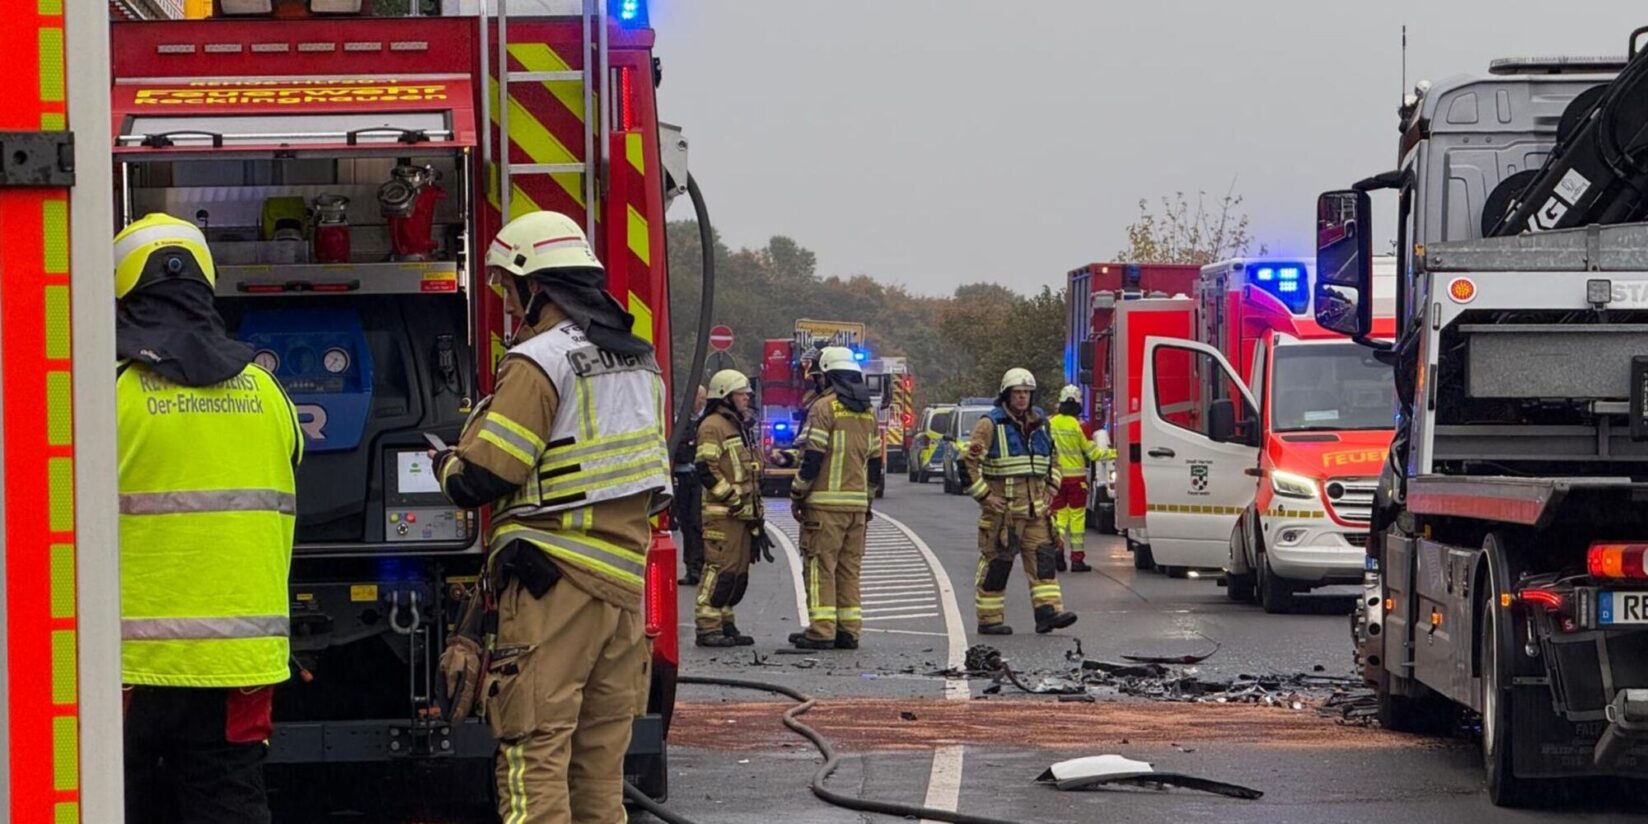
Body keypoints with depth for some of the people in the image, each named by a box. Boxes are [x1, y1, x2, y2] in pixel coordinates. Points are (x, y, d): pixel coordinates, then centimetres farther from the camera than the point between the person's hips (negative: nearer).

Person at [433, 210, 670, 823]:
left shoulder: (541, 359, -10)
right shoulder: (639, 360, 16)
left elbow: (481, 478, -14)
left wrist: (448, 464, 8)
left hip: (553, 583, -8)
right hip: (624, 579, 8)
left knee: (534, 750, -8)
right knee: (600, 758, 12)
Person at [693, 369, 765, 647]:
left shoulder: (739, 427, 22)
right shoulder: (713, 426, -9)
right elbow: (706, 470, -17)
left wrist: (757, 512, 23)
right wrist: (733, 498, -18)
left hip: (743, 513, 10)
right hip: (722, 513, -10)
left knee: (739, 571, 10)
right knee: (720, 569, -12)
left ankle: (725, 624, 16)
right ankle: (708, 627, -11)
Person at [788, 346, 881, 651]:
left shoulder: (824, 407, -10)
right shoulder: (867, 412, 13)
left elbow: (812, 457, -13)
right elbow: (875, 462, 17)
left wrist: (797, 495, -5)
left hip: (826, 502, -7)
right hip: (858, 504, 7)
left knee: (821, 565, -5)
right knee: (850, 567, 10)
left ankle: (821, 629, -9)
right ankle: (849, 629, 9)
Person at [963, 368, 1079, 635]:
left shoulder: (1040, 424, 14)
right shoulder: (990, 425, -6)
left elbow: (1053, 459, 28)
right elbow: (969, 461, -9)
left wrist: (1050, 489, 16)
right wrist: (985, 496, -12)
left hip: (1035, 509, 6)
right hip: (1001, 510, -6)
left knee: (1043, 558, -5)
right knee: (996, 564, -1)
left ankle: (1048, 611, -9)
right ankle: (989, 619, 6)